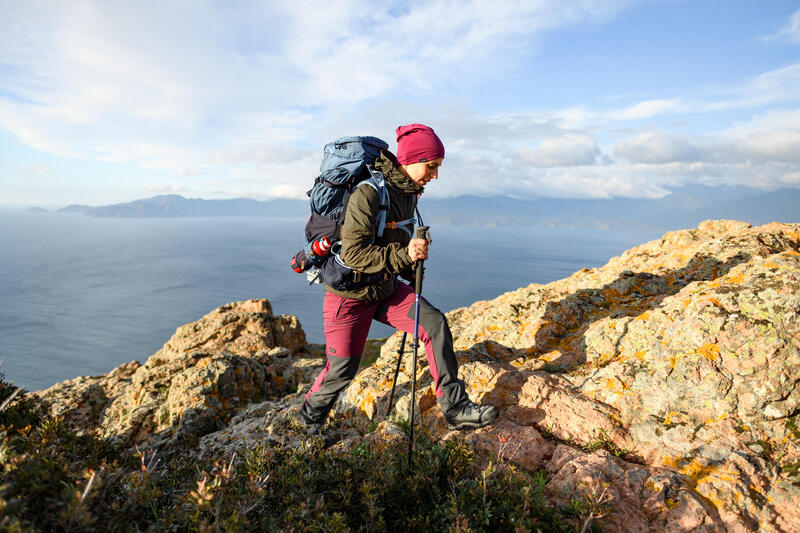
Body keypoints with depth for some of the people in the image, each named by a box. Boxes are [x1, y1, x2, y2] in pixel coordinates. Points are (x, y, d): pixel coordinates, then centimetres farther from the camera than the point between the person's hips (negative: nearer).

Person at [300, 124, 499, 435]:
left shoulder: (409, 191, 4)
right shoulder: (369, 192, -24)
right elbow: (353, 253, -27)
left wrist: (412, 274, 13)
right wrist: (403, 255, -33)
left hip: (387, 289, 7)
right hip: (351, 294, -7)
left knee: (435, 323, -10)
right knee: (342, 370, 3)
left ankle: (455, 408, 0)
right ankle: (311, 415, 35)